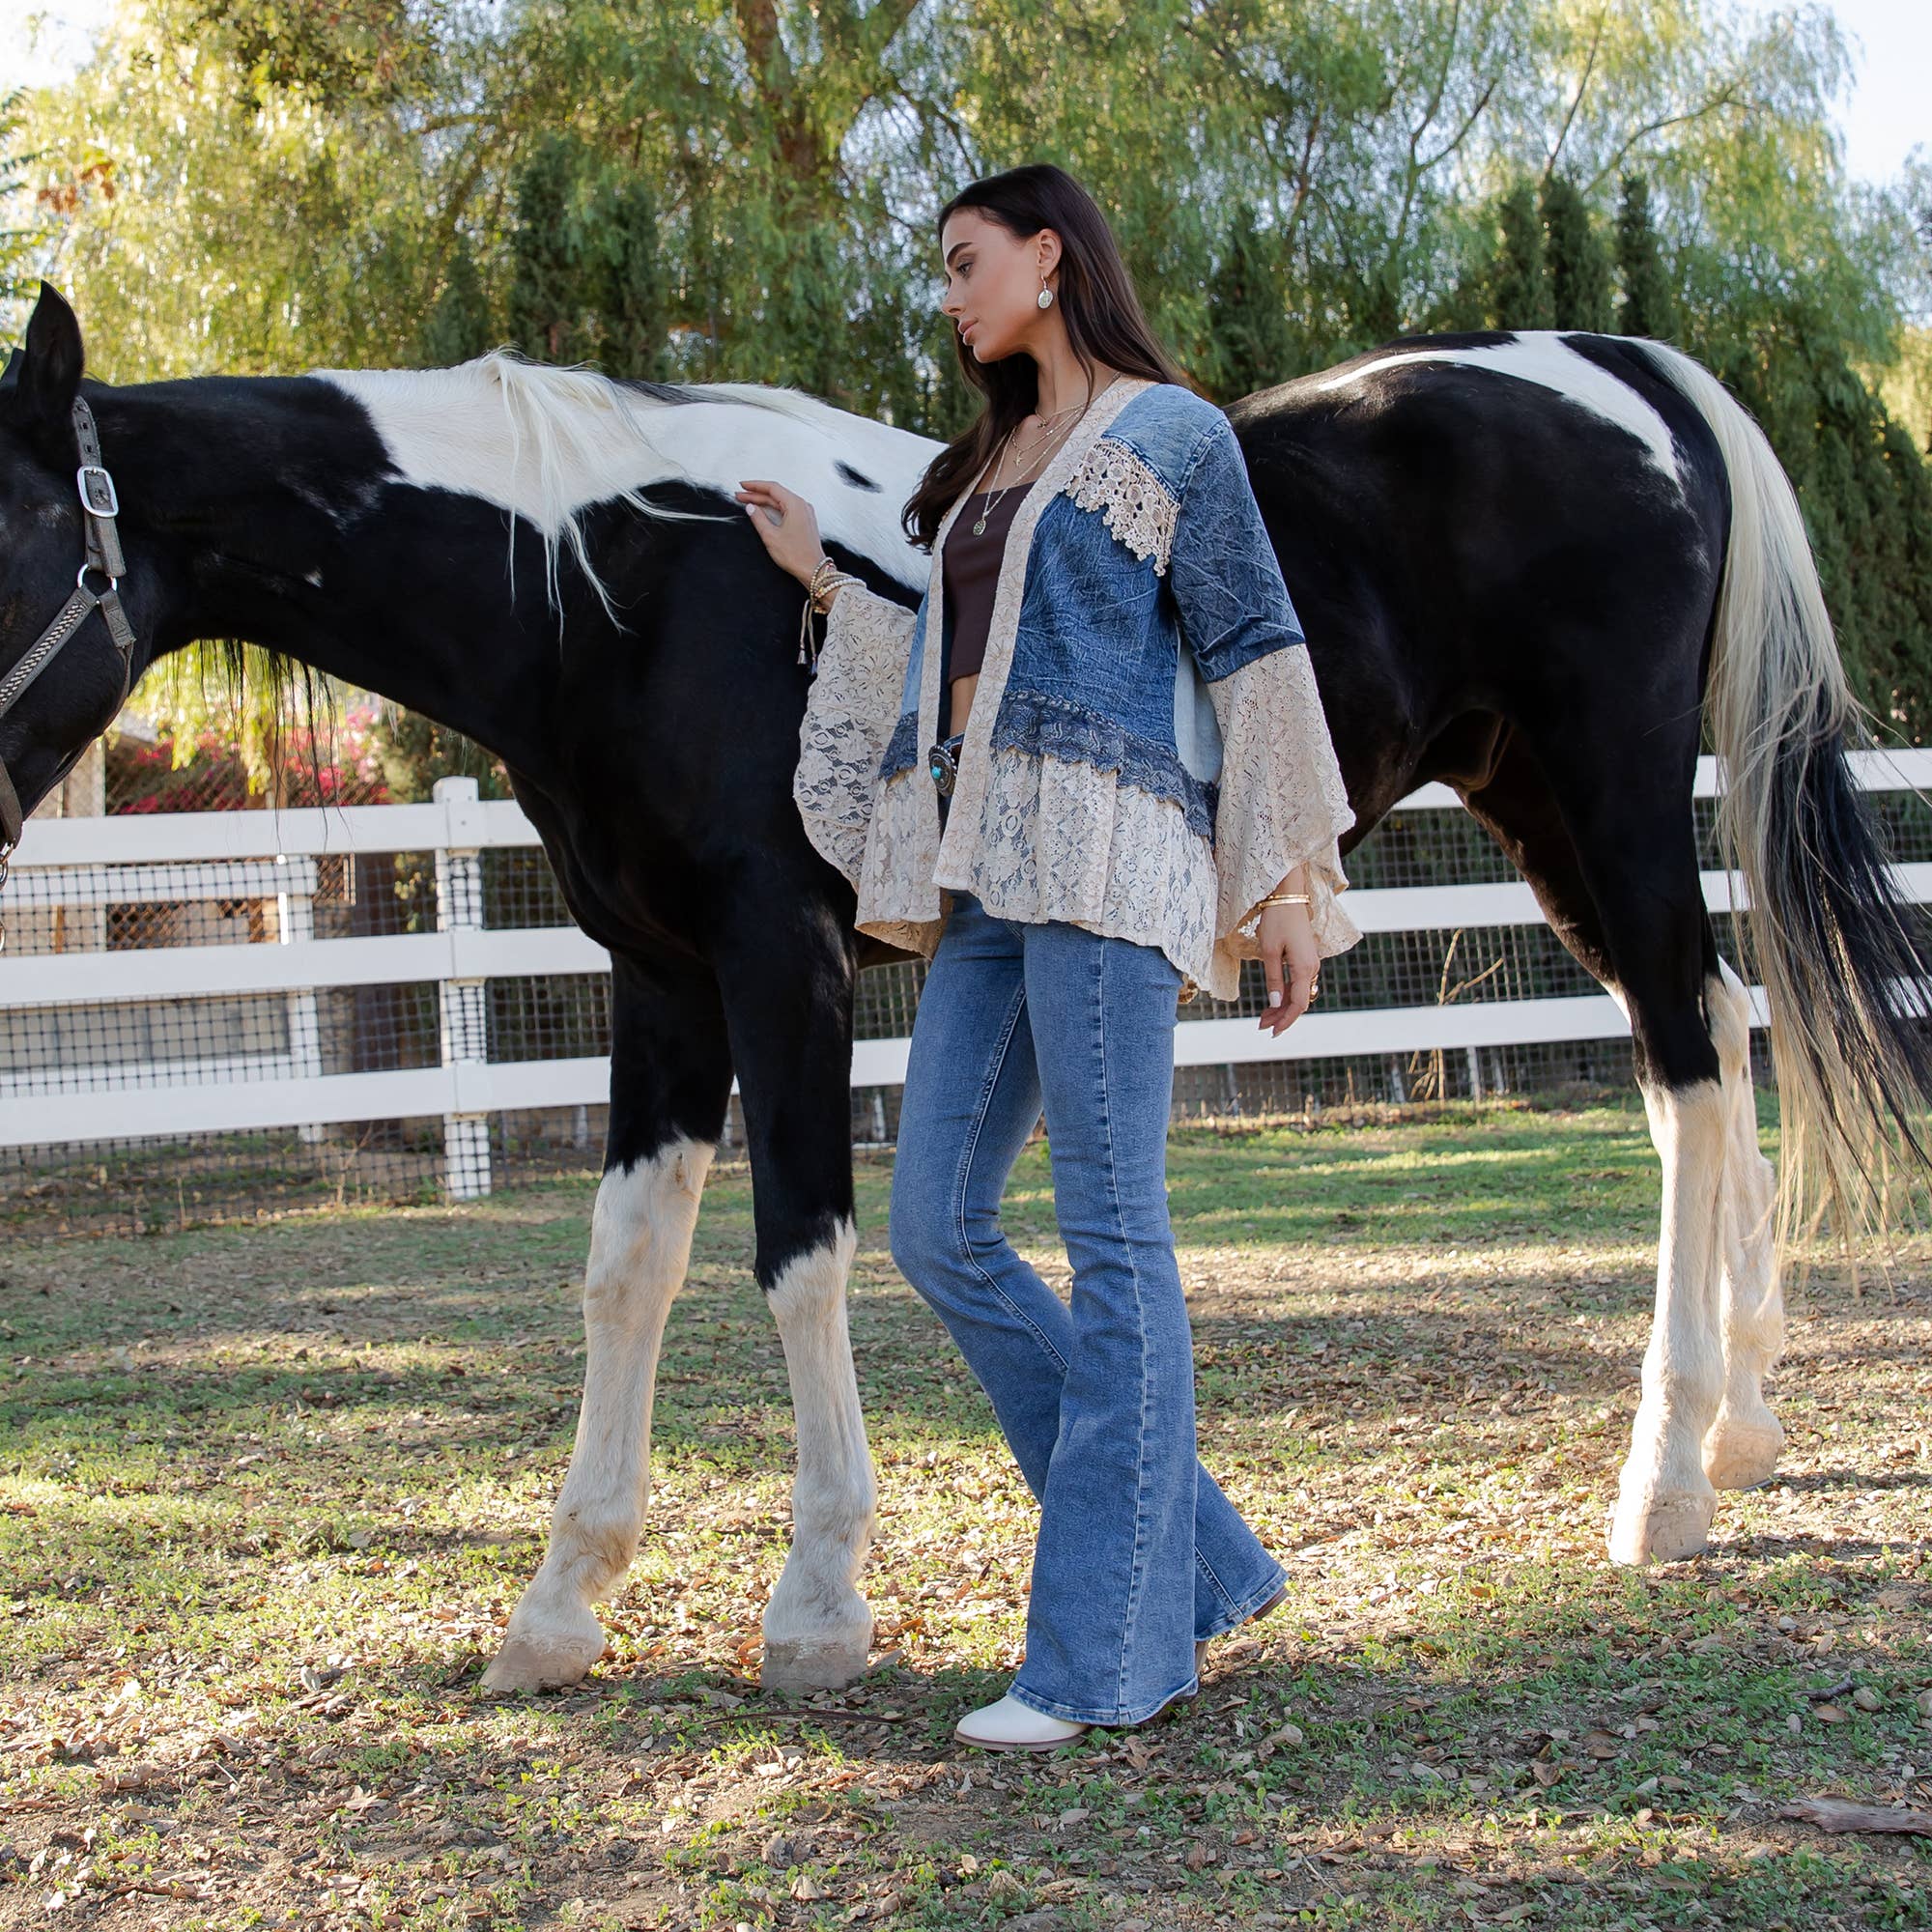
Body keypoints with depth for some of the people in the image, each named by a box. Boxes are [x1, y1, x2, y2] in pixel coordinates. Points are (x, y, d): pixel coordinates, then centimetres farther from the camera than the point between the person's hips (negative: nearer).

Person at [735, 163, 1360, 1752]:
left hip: (1107, 855, -8)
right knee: (937, 1232, 3)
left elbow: (1256, 655, -3)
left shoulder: (1171, 436, 2)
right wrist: (822, 578, 30)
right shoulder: (988, 468, 24)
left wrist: (1290, 880, -8)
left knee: (1112, 1235, -7)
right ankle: (1202, 1563, 11)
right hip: (987, 873, 8)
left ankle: (1106, 1655, -3)